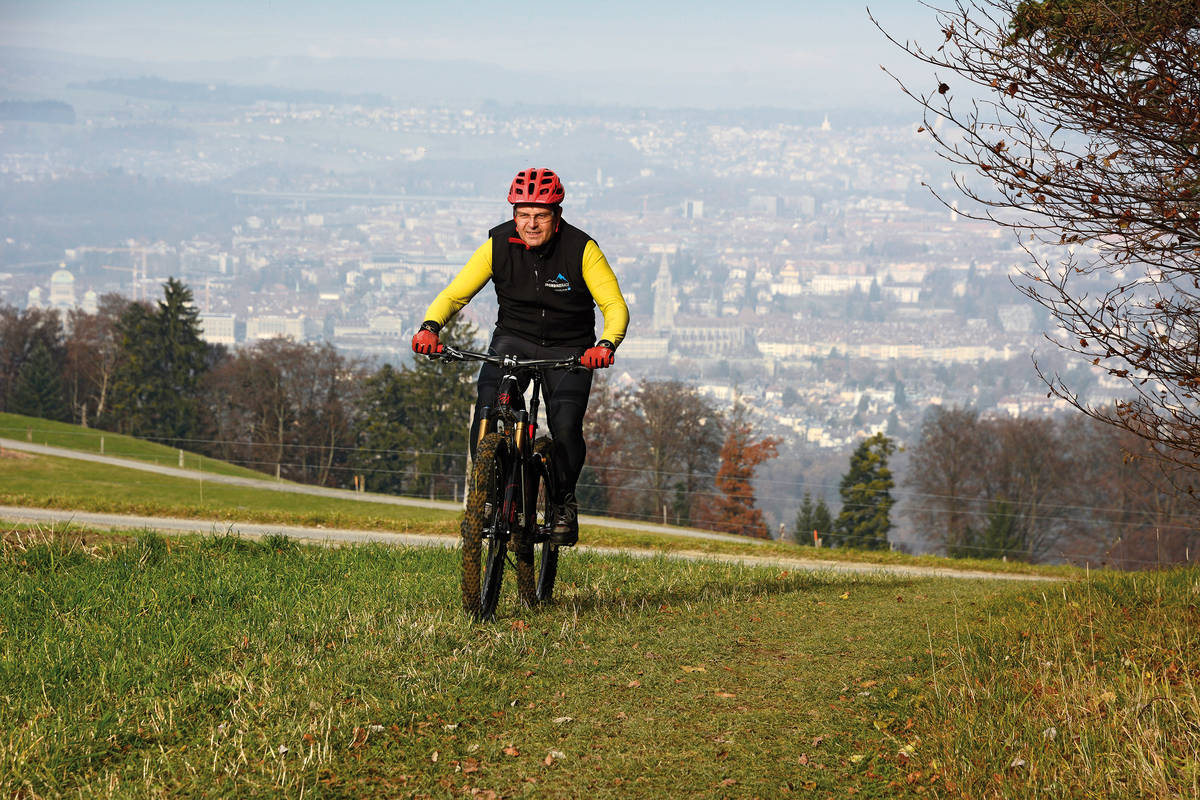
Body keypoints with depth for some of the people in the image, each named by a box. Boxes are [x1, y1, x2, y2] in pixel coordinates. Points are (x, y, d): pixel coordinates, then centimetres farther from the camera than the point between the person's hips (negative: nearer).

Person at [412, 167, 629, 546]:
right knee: (487, 405, -24)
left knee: (565, 426, -21)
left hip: (568, 351, -2)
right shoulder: (498, 244, -12)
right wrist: (430, 327, -29)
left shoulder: (581, 249, -17)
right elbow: (454, 294, -9)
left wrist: (606, 345, -39)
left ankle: (564, 501, 7)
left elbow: (615, 307, -18)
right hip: (513, 340, 2)